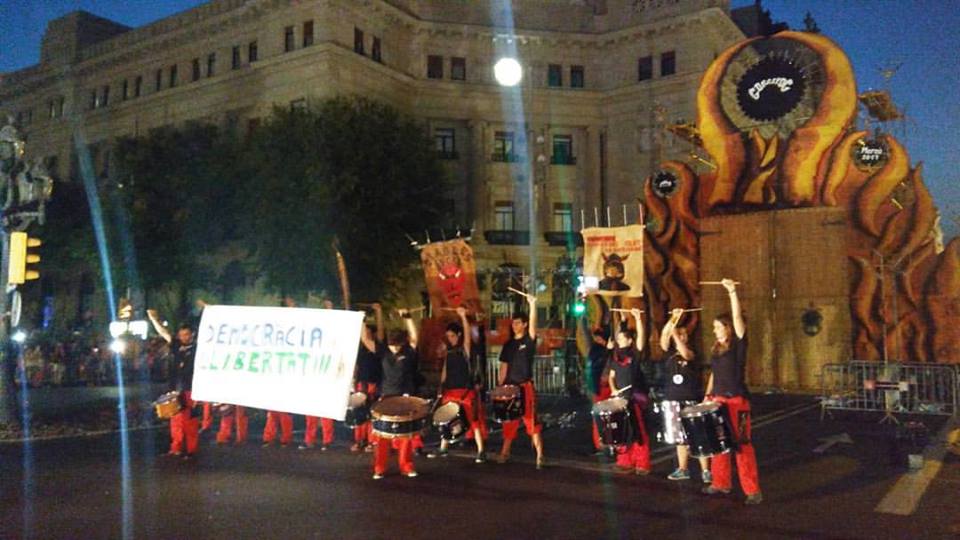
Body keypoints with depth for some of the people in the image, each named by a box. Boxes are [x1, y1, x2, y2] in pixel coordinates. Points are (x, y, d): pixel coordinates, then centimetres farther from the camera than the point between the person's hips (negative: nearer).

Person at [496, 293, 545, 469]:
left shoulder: (529, 340, -2)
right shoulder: (508, 345, 12)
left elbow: (533, 324, -21)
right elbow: (504, 366, 13)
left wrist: (532, 304, -33)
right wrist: (500, 386, 6)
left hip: (526, 386, -5)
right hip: (509, 387, 5)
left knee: (531, 420, -7)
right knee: (509, 420, 11)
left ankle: (539, 455, -4)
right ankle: (505, 452, 22)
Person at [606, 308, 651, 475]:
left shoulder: (635, 353, -2)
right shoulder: (616, 357, 12)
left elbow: (641, 336, -16)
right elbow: (611, 376, 17)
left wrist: (637, 318, -23)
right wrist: (613, 389, -1)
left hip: (635, 397, -5)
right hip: (621, 398, 5)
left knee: (638, 431, -3)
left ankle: (642, 464, 3)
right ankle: (625, 462, 16)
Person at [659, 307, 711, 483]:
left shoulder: (692, 353, -3)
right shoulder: (670, 353, 7)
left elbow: (685, 354, -27)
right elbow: (663, 339, -11)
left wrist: (675, 332, -28)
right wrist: (673, 319, -18)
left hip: (691, 401, -4)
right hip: (674, 401, 5)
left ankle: (705, 470, 2)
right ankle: (682, 469, 21)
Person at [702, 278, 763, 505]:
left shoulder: (738, 344, -7)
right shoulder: (716, 349, 11)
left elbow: (738, 318, -20)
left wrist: (732, 292, -27)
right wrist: (708, 395, 13)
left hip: (736, 401, -7)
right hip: (717, 400, 7)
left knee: (741, 444, -5)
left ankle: (753, 491, 1)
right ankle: (721, 483, 25)